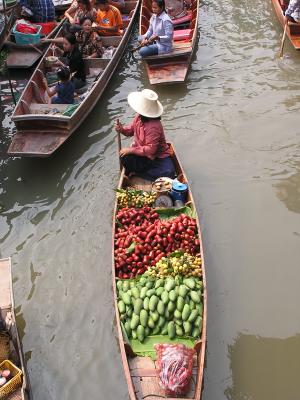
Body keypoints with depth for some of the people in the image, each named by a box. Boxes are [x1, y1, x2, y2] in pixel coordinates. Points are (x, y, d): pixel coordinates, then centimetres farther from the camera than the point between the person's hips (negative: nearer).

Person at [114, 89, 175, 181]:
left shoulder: (153, 127, -31)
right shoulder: (139, 117, -7)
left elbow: (150, 150, -31)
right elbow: (132, 129, 11)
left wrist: (131, 150, -28)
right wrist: (122, 129, -12)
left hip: (157, 156, -5)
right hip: (142, 152, 5)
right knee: (125, 159, -24)